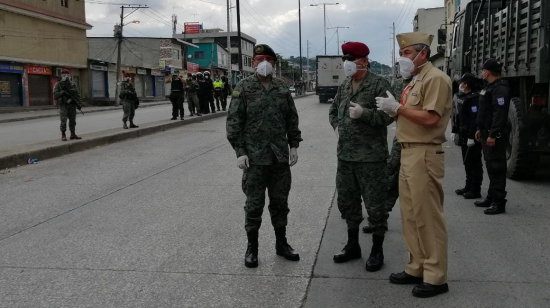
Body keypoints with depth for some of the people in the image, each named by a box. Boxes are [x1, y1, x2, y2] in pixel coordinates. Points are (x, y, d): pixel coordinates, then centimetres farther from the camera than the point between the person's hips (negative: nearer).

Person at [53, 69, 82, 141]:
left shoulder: (72, 84, 10)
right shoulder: (58, 85, 1)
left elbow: (77, 94, 8)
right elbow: (55, 95, -6)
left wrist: (78, 104, -2)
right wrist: (62, 92, -22)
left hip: (72, 105, 4)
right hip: (63, 105, -4)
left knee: (72, 120, 7)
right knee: (63, 121, -9)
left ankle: (73, 134, 15)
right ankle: (63, 135, -5)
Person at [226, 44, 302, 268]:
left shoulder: (282, 88, 8)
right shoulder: (243, 88, -4)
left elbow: (292, 119, 13)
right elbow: (234, 122, -7)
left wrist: (294, 145, 6)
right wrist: (239, 152, -12)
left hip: (280, 156, 4)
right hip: (254, 157, -4)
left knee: (280, 201, 13)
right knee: (254, 204, 4)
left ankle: (281, 243, 27)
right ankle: (252, 247, 19)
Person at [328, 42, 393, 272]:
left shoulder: (379, 84, -9)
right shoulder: (343, 87, 12)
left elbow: (388, 114, -16)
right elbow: (333, 110, 26)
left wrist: (363, 113, -23)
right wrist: (337, 126, 8)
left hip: (370, 157, -7)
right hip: (345, 155, 7)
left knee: (374, 204, 1)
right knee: (347, 201, 15)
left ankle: (377, 251, 16)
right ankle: (353, 245, 31)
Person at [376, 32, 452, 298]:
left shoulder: (435, 78, -10)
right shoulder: (414, 80, 19)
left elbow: (430, 118, -21)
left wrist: (397, 108, -13)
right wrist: (394, 111, 2)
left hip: (424, 155, -10)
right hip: (408, 153, 10)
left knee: (428, 216, -4)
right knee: (410, 215, 13)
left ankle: (435, 277, 5)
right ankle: (416, 268, 23)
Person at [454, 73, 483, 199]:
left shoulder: (474, 98, -17)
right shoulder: (465, 98, 16)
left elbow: (475, 119, -24)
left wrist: (471, 137, -26)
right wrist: (460, 134, 20)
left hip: (471, 137, -10)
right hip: (465, 136, 10)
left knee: (474, 164, -4)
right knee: (467, 163, 17)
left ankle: (475, 190, 1)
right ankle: (469, 187, 26)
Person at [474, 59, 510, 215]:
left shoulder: (500, 88, -16)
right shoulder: (490, 87, 18)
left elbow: (500, 113, -24)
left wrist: (492, 135, -27)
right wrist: (480, 130, 21)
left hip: (495, 135, -11)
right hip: (487, 133, 11)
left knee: (497, 168, -8)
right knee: (490, 166, 16)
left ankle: (499, 203, -6)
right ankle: (491, 198, 25)